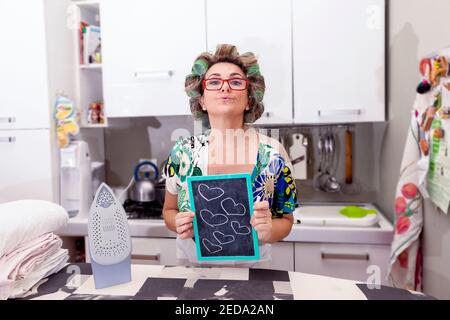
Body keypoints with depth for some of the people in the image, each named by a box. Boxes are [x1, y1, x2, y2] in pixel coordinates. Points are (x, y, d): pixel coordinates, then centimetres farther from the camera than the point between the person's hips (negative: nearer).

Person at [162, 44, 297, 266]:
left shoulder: (273, 154, -11)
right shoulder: (182, 153, -8)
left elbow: (285, 219, 1)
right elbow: (169, 211, 7)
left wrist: (269, 231, -19)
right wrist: (179, 224, -14)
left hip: (251, 266, -1)